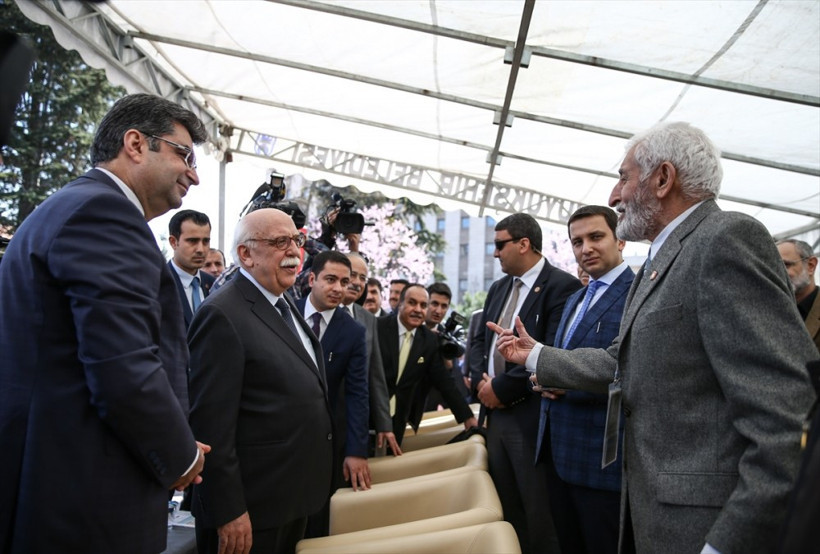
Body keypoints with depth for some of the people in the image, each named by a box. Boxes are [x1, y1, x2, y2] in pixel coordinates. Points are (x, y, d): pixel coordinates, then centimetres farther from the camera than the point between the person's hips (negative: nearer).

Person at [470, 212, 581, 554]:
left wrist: (501, 387, -15)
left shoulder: (562, 286, -12)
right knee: (505, 512, 18)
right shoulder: (498, 289, 14)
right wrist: (481, 382, -4)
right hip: (496, 414, 8)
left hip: (532, 417, -7)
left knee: (539, 516, 6)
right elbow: (479, 340, 16)